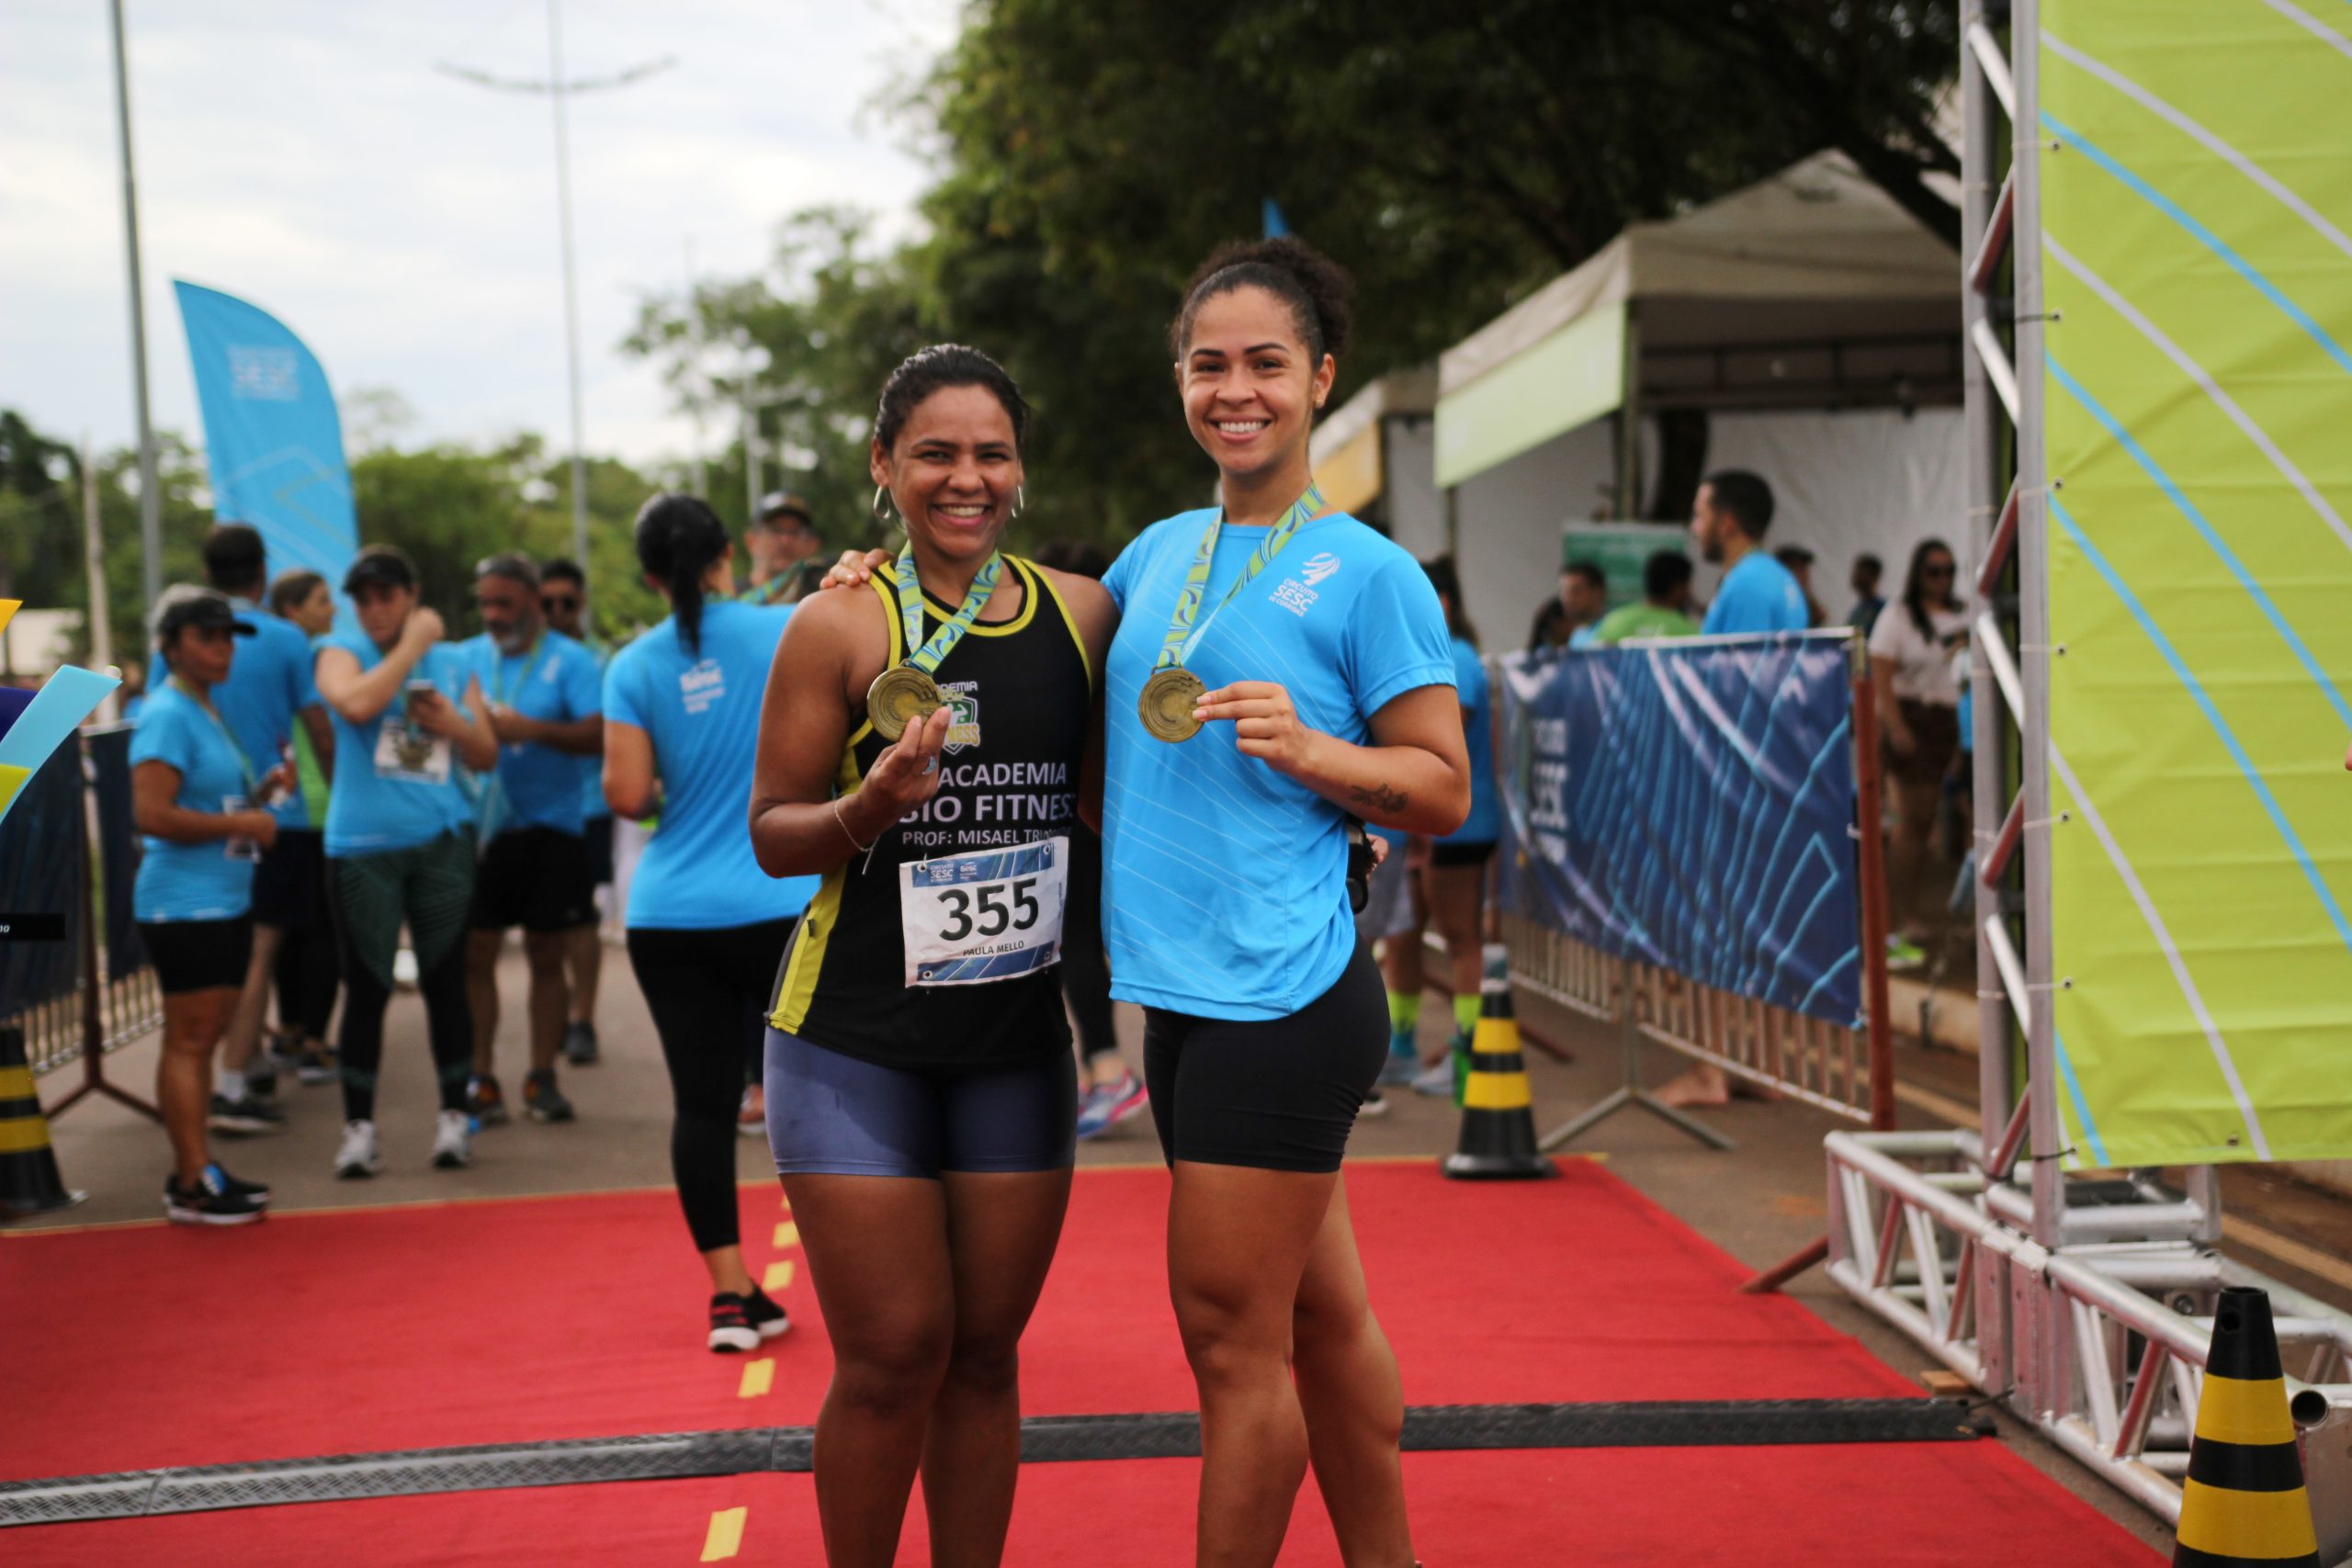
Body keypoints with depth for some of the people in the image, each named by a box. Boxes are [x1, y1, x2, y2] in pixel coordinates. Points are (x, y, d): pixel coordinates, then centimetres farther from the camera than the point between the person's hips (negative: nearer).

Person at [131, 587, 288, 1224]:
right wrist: (239, 824, -18)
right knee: (188, 1040, -6)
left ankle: (197, 1170, 19)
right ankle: (191, 1186, -3)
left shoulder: (206, 711, 16)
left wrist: (259, 793, 10)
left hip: (227, 902, 10)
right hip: (184, 904, -10)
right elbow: (152, 815, -23)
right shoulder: (167, 716, -13)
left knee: (203, 1039, 13)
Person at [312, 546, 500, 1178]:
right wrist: (411, 646, -10)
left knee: (444, 978, 5)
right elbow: (356, 703, -20)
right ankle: (359, 1126, 7)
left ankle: (454, 1116, 15)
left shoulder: (454, 664, 12)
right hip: (361, 845, -2)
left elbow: (487, 757, 14)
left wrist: (454, 726, -6)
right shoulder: (342, 652, 3)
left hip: (441, 840, 2)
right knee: (367, 987, 1)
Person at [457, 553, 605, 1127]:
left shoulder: (571, 660, -3)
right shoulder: (465, 658, 9)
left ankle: (541, 1079, 15)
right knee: (474, 953, -1)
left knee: (546, 955, 5)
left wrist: (531, 729, -25)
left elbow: (598, 735, -14)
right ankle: (480, 1079, 6)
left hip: (549, 827, -2)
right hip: (476, 826, 2)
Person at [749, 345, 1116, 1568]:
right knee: (892, 1358, -3)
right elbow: (773, 834, -5)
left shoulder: (1081, 612, 5)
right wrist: (873, 807, -23)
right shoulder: (841, 623, -7)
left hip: (1018, 1040, 4)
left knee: (985, 1352, 9)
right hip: (856, 1042, -4)